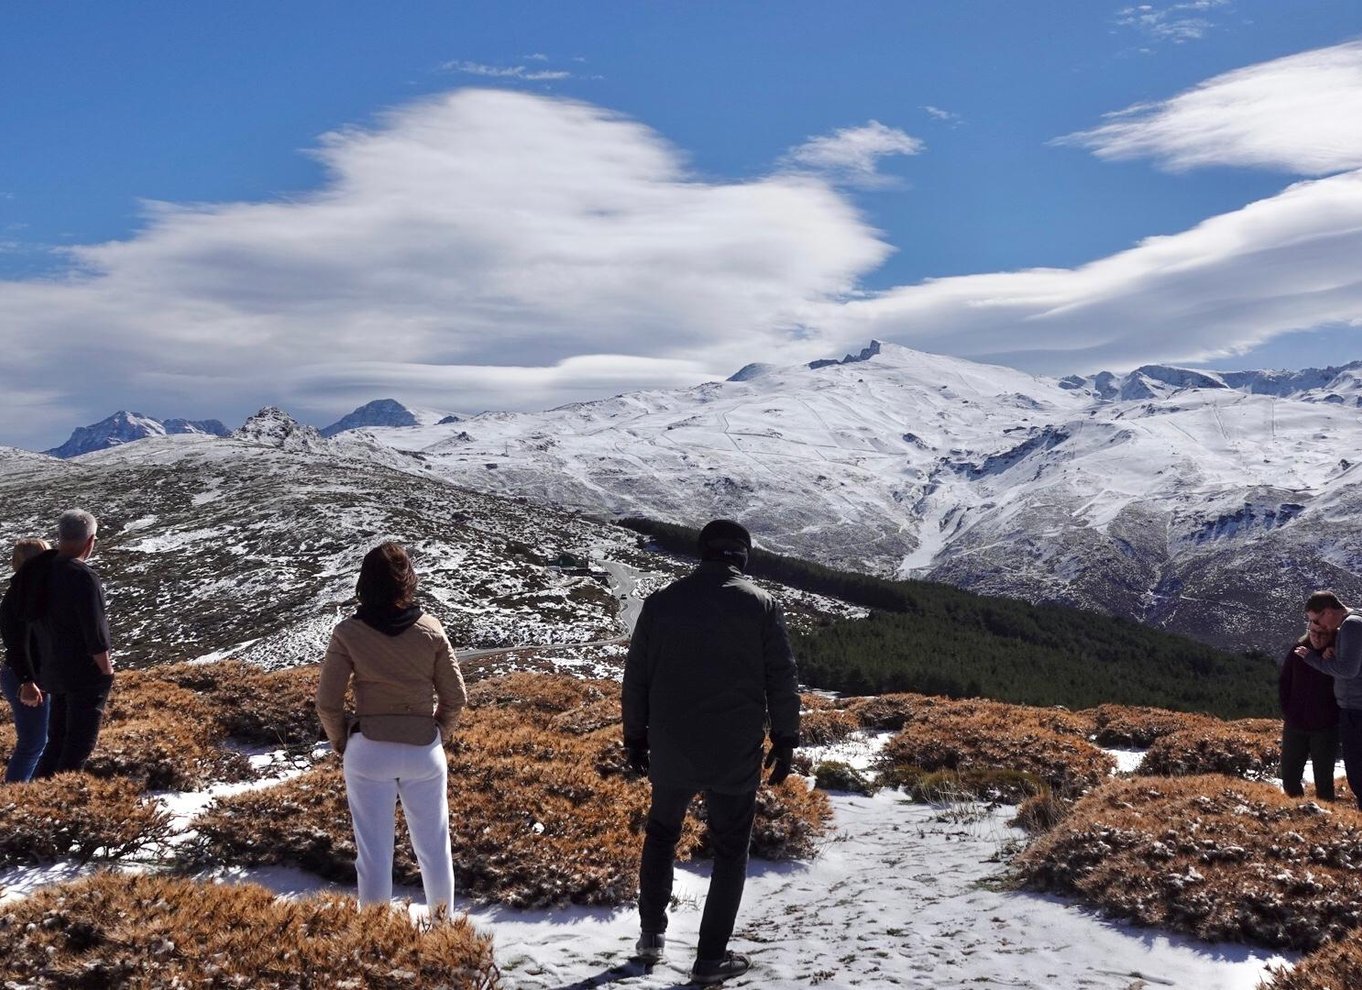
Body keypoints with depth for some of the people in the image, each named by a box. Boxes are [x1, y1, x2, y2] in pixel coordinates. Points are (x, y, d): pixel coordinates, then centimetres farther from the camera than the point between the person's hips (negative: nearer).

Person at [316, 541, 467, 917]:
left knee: (373, 849, 10)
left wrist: (342, 743, 10)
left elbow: (327, 703, -6)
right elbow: (454, 697, -2)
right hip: (424, 751, 1)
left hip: (369, 750, -1)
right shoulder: (430, 630, -7)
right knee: (433, 843, 17)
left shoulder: (347, 634, -10)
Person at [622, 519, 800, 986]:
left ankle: (652, 934, 30)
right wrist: (785, 739, 6)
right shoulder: (761, 605, -6)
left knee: (660, 834, 24)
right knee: (730, 852, 11)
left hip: (671, 752, 2)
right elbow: (782, 680, -4)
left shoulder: (660, 602, 0)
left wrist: (635, 736, 14)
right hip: (735, 756, -2)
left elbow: (636, 676, 4)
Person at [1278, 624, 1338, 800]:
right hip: (1295, 725, 3)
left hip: (1326, 728, -3)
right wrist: (1287, 712, 2)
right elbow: (1283, 682, 8)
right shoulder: (1298, 650, -1)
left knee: (1323, 779, 1)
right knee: (1289, 776, 8)